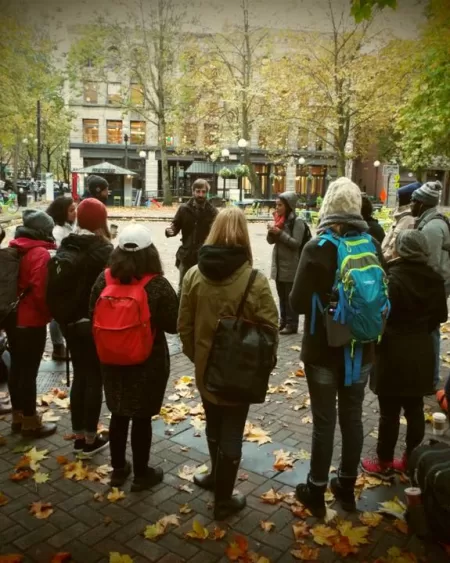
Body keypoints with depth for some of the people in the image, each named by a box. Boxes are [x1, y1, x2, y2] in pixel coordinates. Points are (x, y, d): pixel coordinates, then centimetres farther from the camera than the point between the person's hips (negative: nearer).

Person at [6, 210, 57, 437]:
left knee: (17, 366, 16)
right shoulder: (40, 254, -18)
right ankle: (30, 422, 13)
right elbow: (40, 291, -23)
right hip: (31, 321, -9)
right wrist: (49, 314, -7)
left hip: (12, 318, 9)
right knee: (29, 370, 1)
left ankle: (17, 416, 29)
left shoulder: (13, 249, 8)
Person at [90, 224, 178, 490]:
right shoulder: (158, 285, -18)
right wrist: (179, 298, 1)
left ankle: (118, 469, 34)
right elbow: (174, 325, -13)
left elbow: (94, 318, 3)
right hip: (149, 362, -4)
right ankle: (142, 474, 26)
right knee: (142, 417, 10)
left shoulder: (104, 279, -6)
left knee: (118, 414, 19)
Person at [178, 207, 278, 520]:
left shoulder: (194, 275, -8)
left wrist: (195, 355, 14)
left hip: (205, 367, 4)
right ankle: (224, 499, 24)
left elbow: (184, 325, -1)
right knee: (231, 433, 11)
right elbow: (269, 329, -14)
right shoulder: (255, 280, -19)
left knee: (214, 426, 23)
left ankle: (218, 476, 45)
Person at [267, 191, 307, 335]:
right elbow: (270, 241, 10)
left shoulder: (297, 221, -11)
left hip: (291, 266, -7)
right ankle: (283, 322, 24)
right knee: (282, 296, 14)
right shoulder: (278, 219, 10)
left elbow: (296, 243, -17)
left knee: (290, 297, -2)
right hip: (278, 264, 7)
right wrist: (272, 231, -10)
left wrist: (280, 233, -22)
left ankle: (292, 325, 5)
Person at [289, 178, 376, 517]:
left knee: (324, 420, 7)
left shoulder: (317, 247, -16)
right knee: (353, 417, 16)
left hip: (323, 349, -4)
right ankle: (347, 486, 32)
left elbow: (298, 302, -15)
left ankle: (316, 491, 22)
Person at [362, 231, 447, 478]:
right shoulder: (434, 279, 2)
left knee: (389, 412, 6)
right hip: (422, 352, 6)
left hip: (394, 353, -6)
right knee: (415, 410, 15)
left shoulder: (392, 278, -18)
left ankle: (384, 464, 19)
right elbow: (440, 315, 11)